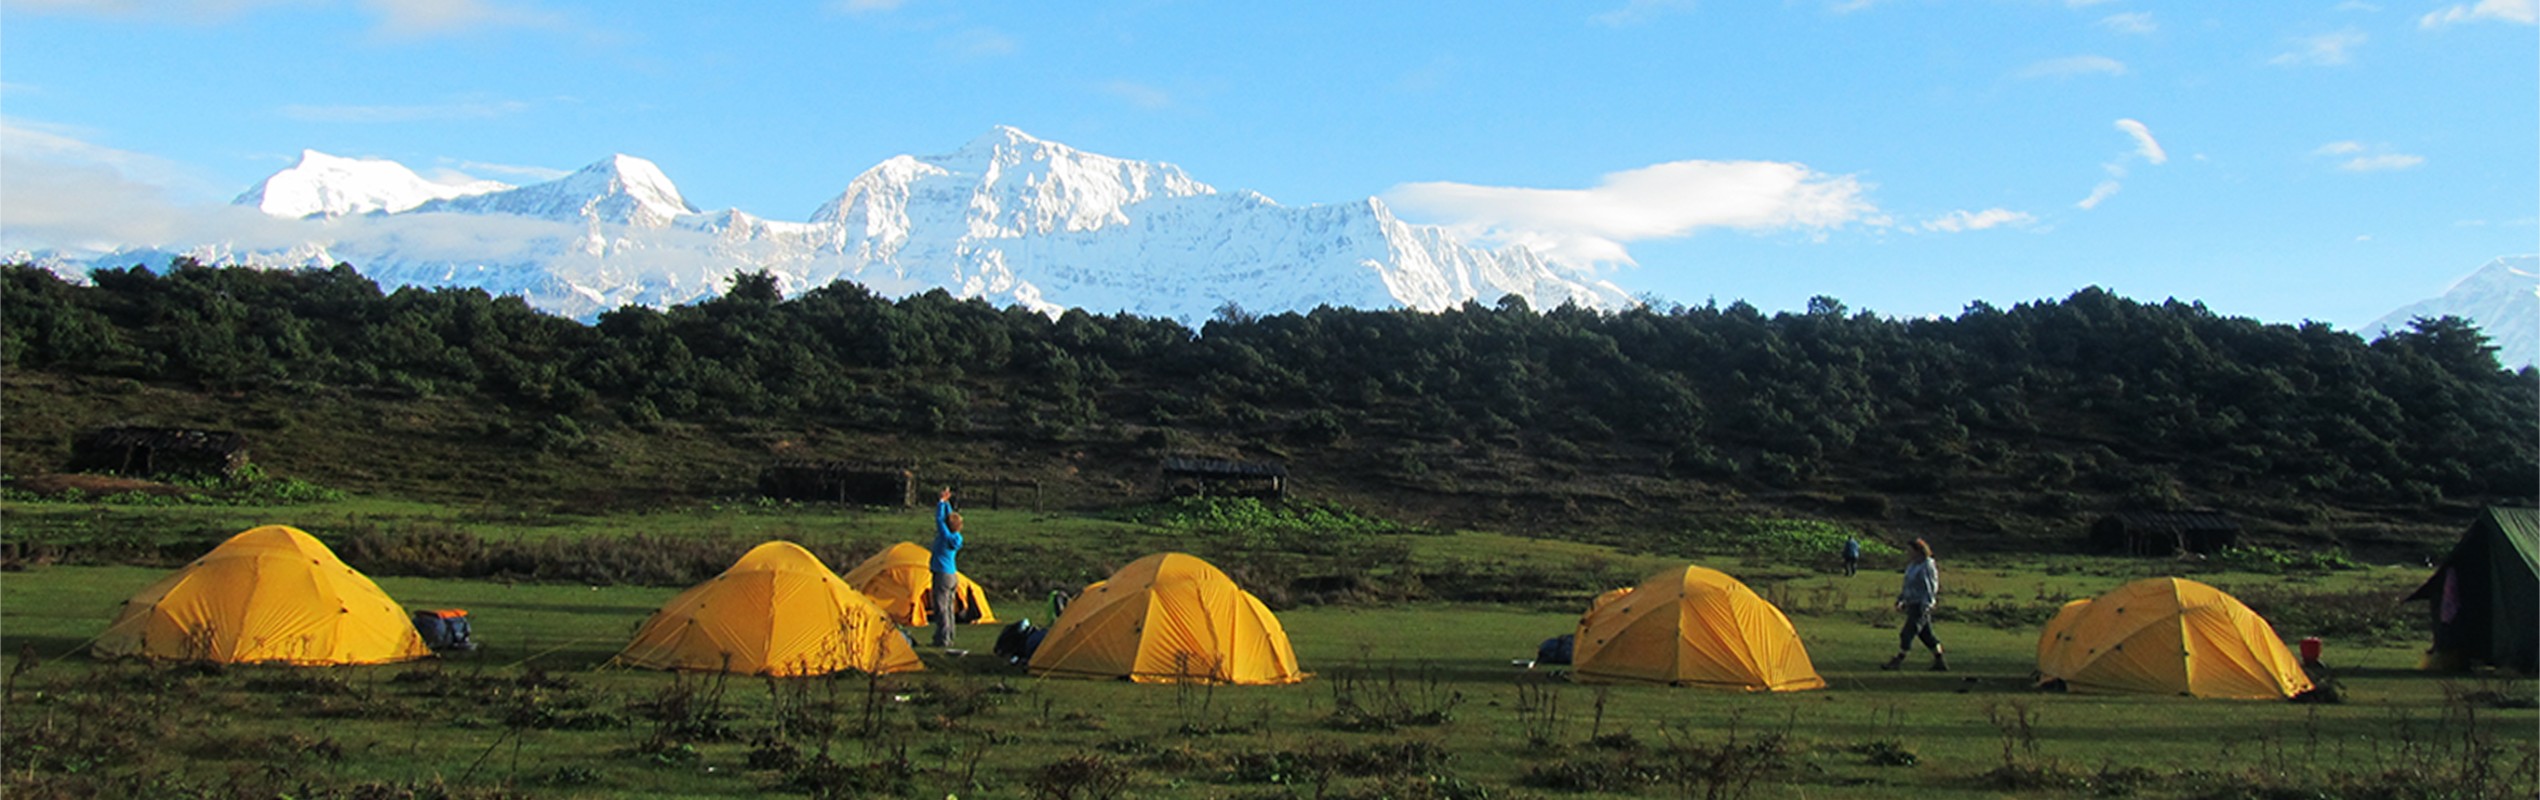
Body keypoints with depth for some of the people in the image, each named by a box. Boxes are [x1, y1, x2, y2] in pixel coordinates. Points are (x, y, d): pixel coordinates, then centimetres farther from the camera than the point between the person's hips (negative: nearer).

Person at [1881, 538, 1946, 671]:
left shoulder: (1928, 567, -14)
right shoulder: (1912, 566, 13)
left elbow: (1932, 588, -18)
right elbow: (1907, 586, 22)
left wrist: (1926, 606, -25)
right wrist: (1900, 600, 19)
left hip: (1921, 606, -10)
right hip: (1913, 605, 10)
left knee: (1907, 633, -8)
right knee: (1926, 635, 11)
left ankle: (1898, 661, -2)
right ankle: (1940, 662, 16)